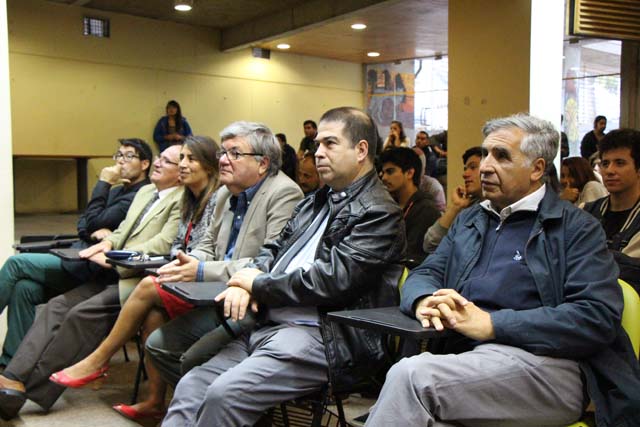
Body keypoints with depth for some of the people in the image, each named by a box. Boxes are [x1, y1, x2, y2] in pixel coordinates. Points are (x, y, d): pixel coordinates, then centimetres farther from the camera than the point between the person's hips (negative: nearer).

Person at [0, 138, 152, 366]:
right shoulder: (116, 190, 21)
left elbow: (94, 222, -14)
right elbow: (82, 224, 15)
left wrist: (102, 183, -4)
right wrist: (95, 232, -9)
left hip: (92, 267, -8)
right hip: (79, 257, 8)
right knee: (23, 288, -11)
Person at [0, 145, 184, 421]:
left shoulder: (182, 201, -5)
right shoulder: (145, 191, 23)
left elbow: (163, 244, -16)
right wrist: (108, 243, 3)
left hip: (137, 281, -8)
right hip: (113, 275, 9)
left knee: (82, 314, -24)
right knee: (58, 306, -9)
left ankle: (29, 389, -19)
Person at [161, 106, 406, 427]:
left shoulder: (378, 213, -8)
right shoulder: (316, 201, 19)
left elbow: (330, 279, -17)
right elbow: (275, 249, 20)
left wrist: (258, 283, -6)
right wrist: (246, 281, -2)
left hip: (321, 336, -8)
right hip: (268, 324, 8)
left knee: (225, 393, -24)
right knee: (191, 386, -5)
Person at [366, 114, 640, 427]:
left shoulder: (577, 228, 4)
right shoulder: (468, 221, 23)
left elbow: (598, 316, -9)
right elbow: (423, 274, 18)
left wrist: (490, 324, -15)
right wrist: (425, 301, -9)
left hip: (544, 362, -4)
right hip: (464, 359, 4)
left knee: (410, 375, -30)